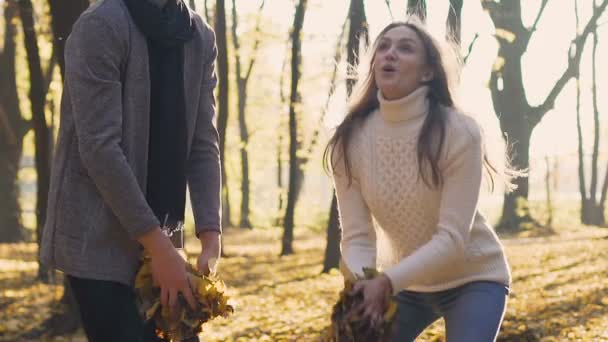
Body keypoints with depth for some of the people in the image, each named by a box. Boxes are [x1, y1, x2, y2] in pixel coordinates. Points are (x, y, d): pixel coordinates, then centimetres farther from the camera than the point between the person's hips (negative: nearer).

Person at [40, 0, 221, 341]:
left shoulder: (201, 39, 6)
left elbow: (204, 146, 3)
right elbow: (99, 148, -19)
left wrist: (210, 239, -9)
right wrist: (158, 246, -21)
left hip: (157, 232, 7)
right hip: (98, 236, -6)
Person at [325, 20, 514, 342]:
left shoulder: (459, 133, -24)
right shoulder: (349, 141, -13)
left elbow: (452, 237, -27)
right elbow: (357, 236, -14)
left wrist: (386, 281, -38)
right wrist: (364, 285, -35)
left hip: (472, 278, -4)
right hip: (405, 281, 4)